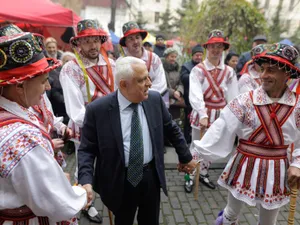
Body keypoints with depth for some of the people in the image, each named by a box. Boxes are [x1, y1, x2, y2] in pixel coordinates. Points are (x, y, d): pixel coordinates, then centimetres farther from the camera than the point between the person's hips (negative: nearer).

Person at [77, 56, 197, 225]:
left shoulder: (155, 99, -8)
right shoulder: (97, 110, -17)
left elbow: (172, 129, 6)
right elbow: (87, 149, -10)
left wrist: (186, 157, 14)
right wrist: (86, 180, -24)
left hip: (151, 176, 3)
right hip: (120, 181, -2)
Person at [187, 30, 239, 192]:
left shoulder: (229, 72, 1)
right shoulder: (198, 70, -11)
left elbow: (233, 96, -1)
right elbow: (195, 94, -23)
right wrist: (202, 115, -35)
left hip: (219, 114, 4)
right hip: (201, 113, -4)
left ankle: (204, 174, 36)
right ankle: (190, 177, 22)